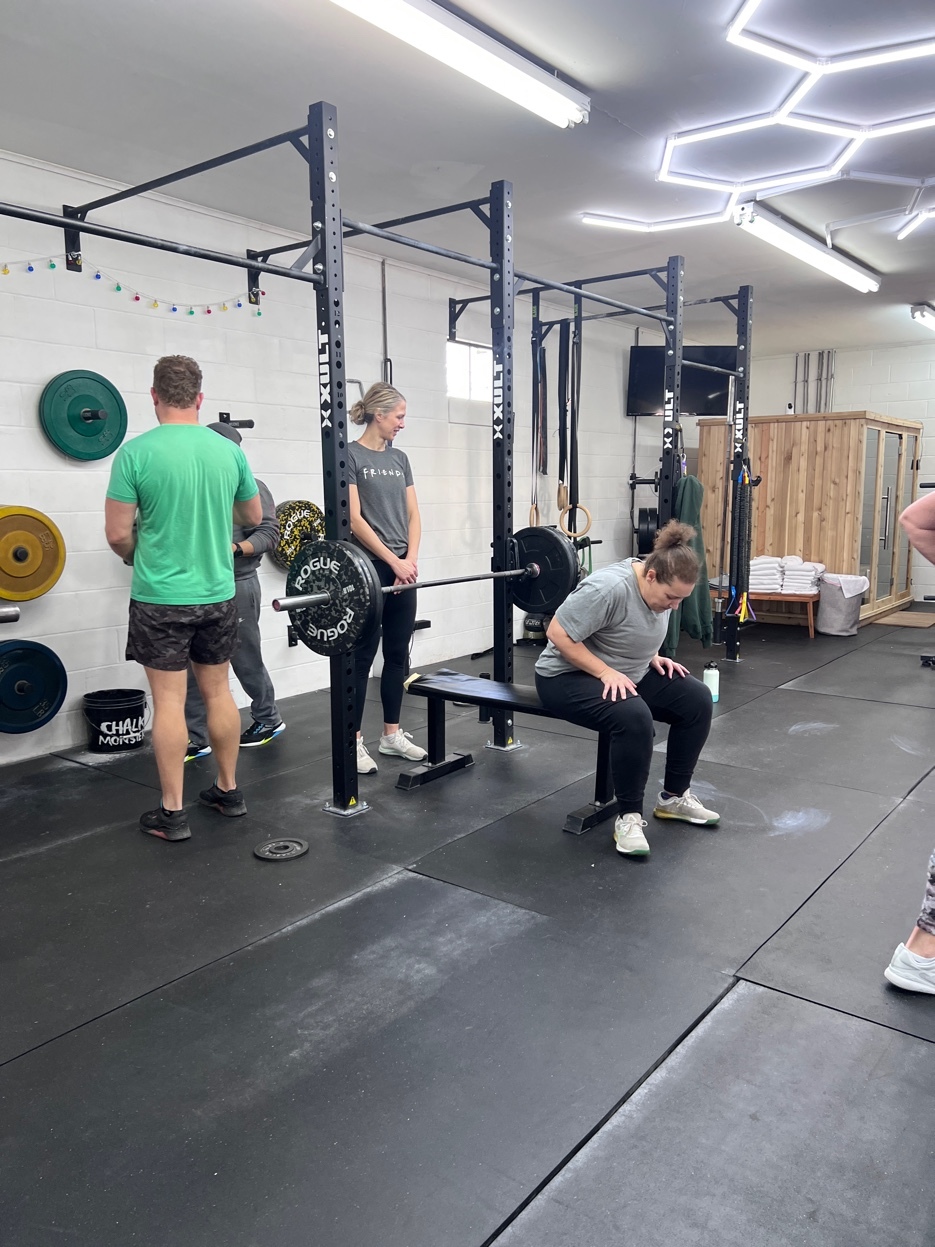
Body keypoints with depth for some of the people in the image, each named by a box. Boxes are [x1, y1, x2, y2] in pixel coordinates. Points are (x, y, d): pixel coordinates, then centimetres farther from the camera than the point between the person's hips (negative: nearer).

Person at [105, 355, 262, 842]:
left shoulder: (136, 452, -12)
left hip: (160, 598, -3)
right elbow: (253, 517, 13)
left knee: (169, 701, 2)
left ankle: (172, 813, 9)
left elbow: (118, 534, -10)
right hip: (218, 593, 4)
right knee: (218, 692, 15)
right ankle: (228, 790, 27)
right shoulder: (229, 451, 0)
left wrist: (138, 557, 12)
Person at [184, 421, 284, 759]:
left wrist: (234, 548, -27)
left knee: (246, 661, 6)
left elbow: (269, 533, -11)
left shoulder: (251, 487, -3)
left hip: (237, 586, -6)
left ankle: (269, 720, 26)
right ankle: (197, 740, 10)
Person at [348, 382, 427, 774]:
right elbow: (354, 519, -14)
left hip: (403, 569, 7)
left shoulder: (399, 458, 13)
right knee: (362, 657, -1)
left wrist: (411, 558, -6)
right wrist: (392, 561, -17)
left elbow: (412, 514, 10)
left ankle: (392, 734, 22)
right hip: (368, 569, -7)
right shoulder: (351, 455, -7)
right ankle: (354, 741, 9)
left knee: (398, 654, 11)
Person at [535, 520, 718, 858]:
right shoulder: (609, 588, -29)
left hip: (627, 674, 9)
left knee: (696, 699, -4)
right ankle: (628, 816, -16)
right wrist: (605, 672, -27)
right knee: (633, 716, -32)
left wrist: (654, 659, -1)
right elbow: (558, 633, -27)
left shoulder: (660, 588, -2)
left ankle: (675, 796, 7)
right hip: (569, 677, -9)